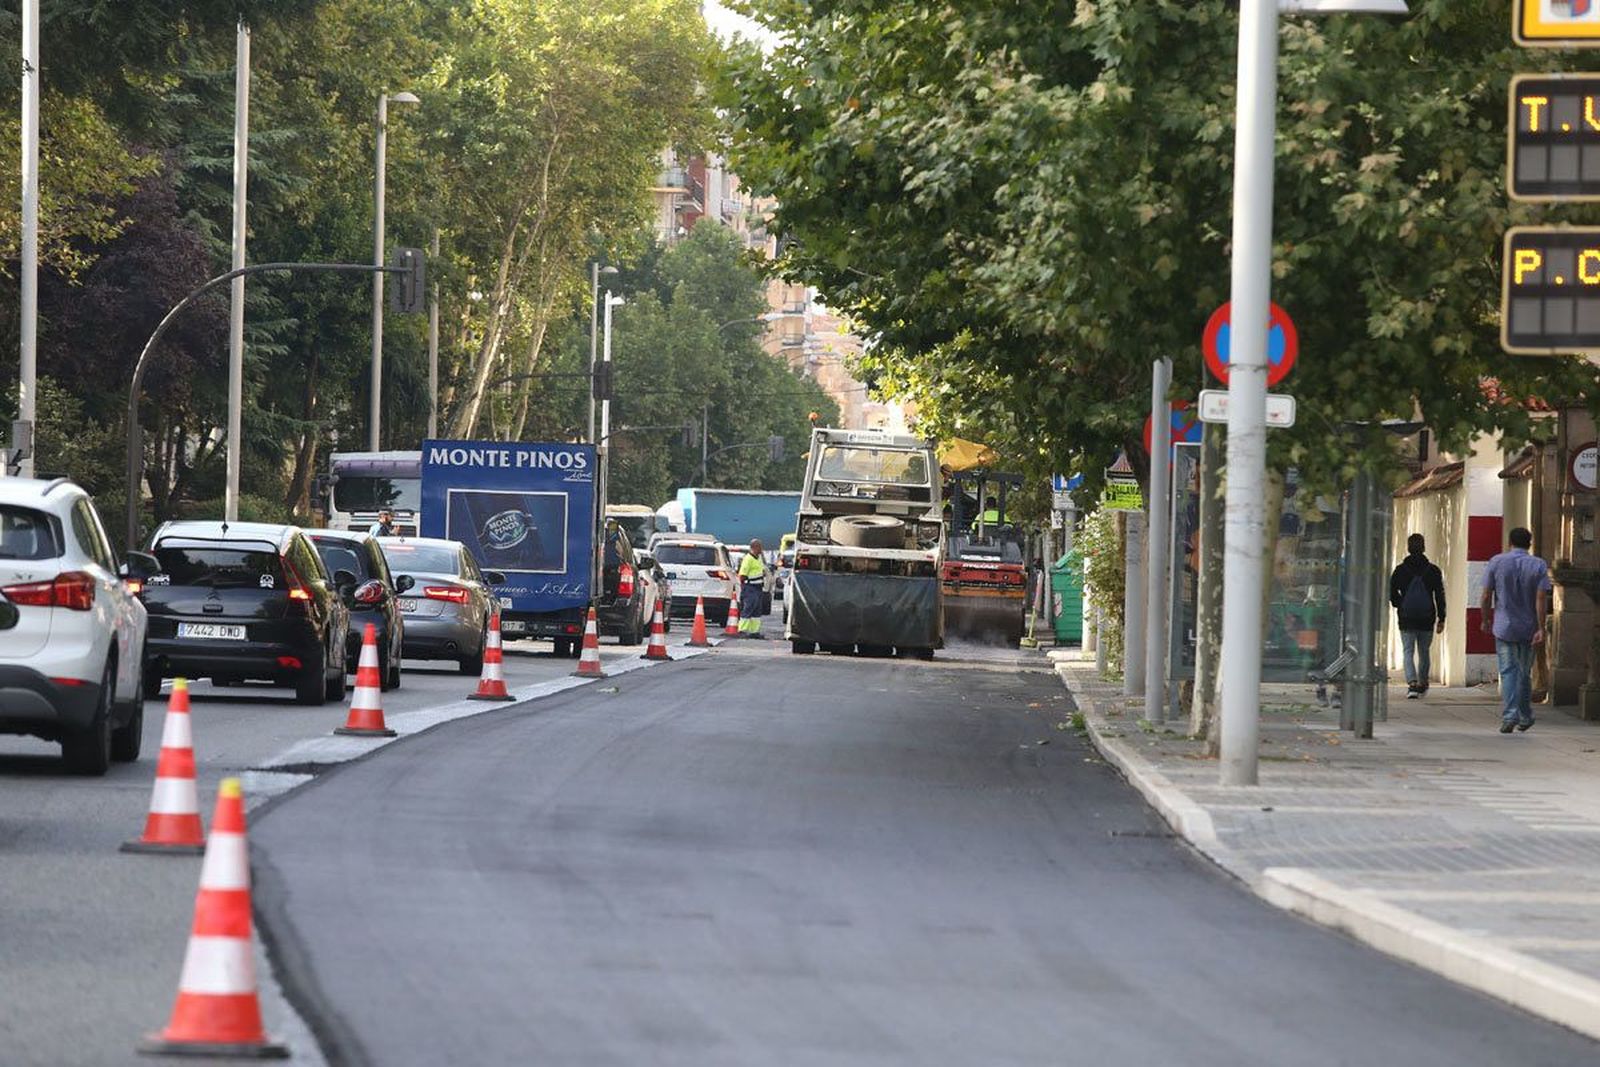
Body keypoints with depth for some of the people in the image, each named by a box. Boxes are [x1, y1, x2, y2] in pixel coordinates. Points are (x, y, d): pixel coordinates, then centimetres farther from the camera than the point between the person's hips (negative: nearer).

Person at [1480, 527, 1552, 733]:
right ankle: (1525, 717, 21)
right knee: (1525, 673, 13)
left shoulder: (1496, 563, -3)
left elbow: (1486, 596, -3)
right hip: (1529, 629, 1)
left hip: (1504, 627, -1)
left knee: (1509, 671, -3)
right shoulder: (1539, 566, -3)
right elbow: (1541, 599, -10)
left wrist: (1486, 620, 10)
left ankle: (1510, 715, -18)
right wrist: (1541, 629, -11)